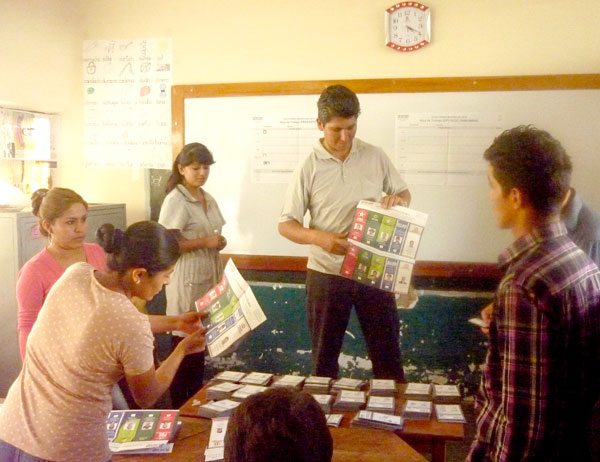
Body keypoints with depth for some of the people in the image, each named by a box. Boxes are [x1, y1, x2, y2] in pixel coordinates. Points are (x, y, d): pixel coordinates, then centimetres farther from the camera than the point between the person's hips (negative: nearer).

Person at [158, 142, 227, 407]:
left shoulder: (209, 200, 13)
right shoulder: (175, 200, -12)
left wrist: (219, 242, 3)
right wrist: (204, 242, -21)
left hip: (209, 280, 7)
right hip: (187, 281, -7)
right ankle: (180, 406, 13)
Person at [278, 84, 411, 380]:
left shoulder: (375, 157, 1)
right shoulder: (309, 168, -6)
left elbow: (405, 193, 14)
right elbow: (285, 224, -4)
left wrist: (397, 200, -11)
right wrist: (319, 237, -24)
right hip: (326, 275, -1)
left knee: (387, 351, 11)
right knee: (324, 354, 12)